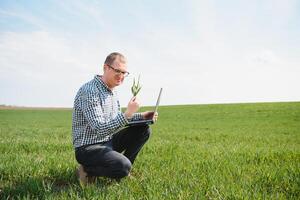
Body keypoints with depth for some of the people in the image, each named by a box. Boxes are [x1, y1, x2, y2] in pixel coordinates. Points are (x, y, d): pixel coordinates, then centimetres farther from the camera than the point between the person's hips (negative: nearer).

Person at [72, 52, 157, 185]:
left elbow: (118, 119, 18)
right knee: (123, 166, -30)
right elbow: (100, 129, -28)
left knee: (143, 129, 1)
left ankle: (123, 169, 9)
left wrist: (141, 116, 3)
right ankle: (87, 170, -4)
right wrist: (128, 113, -32)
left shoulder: (112, 91, 9)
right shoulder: (89, 91, -23)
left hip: (108, 142, 9)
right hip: (88, 148, -9)